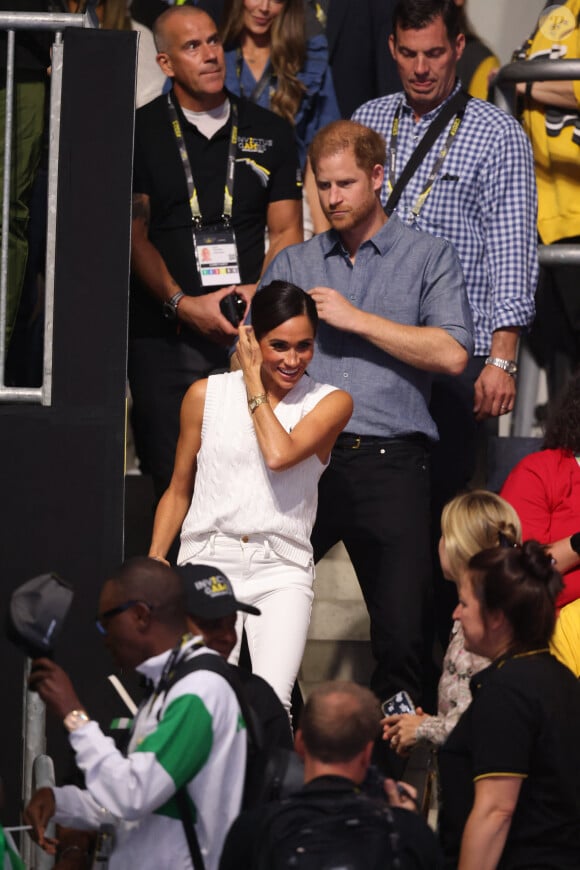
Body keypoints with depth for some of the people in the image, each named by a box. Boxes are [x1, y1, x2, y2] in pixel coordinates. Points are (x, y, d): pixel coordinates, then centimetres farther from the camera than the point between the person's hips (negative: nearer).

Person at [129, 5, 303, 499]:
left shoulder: (270, 134, 13)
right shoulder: (143, 133, 7)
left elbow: (287, 231, 11)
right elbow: (134, 236, 1)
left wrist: (263, 292, -8)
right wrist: (181, 303, -12)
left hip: (250, 335, 1)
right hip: (165, 337, -1)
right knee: (172, 478, -6)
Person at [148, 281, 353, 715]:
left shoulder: (330, 402, 5)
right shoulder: (206, 395, 9)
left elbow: (279, 455, -13)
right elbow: (178, 492, 15)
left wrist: (253, 382, -1)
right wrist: (152, 568, 4)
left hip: (281, 570, -1)